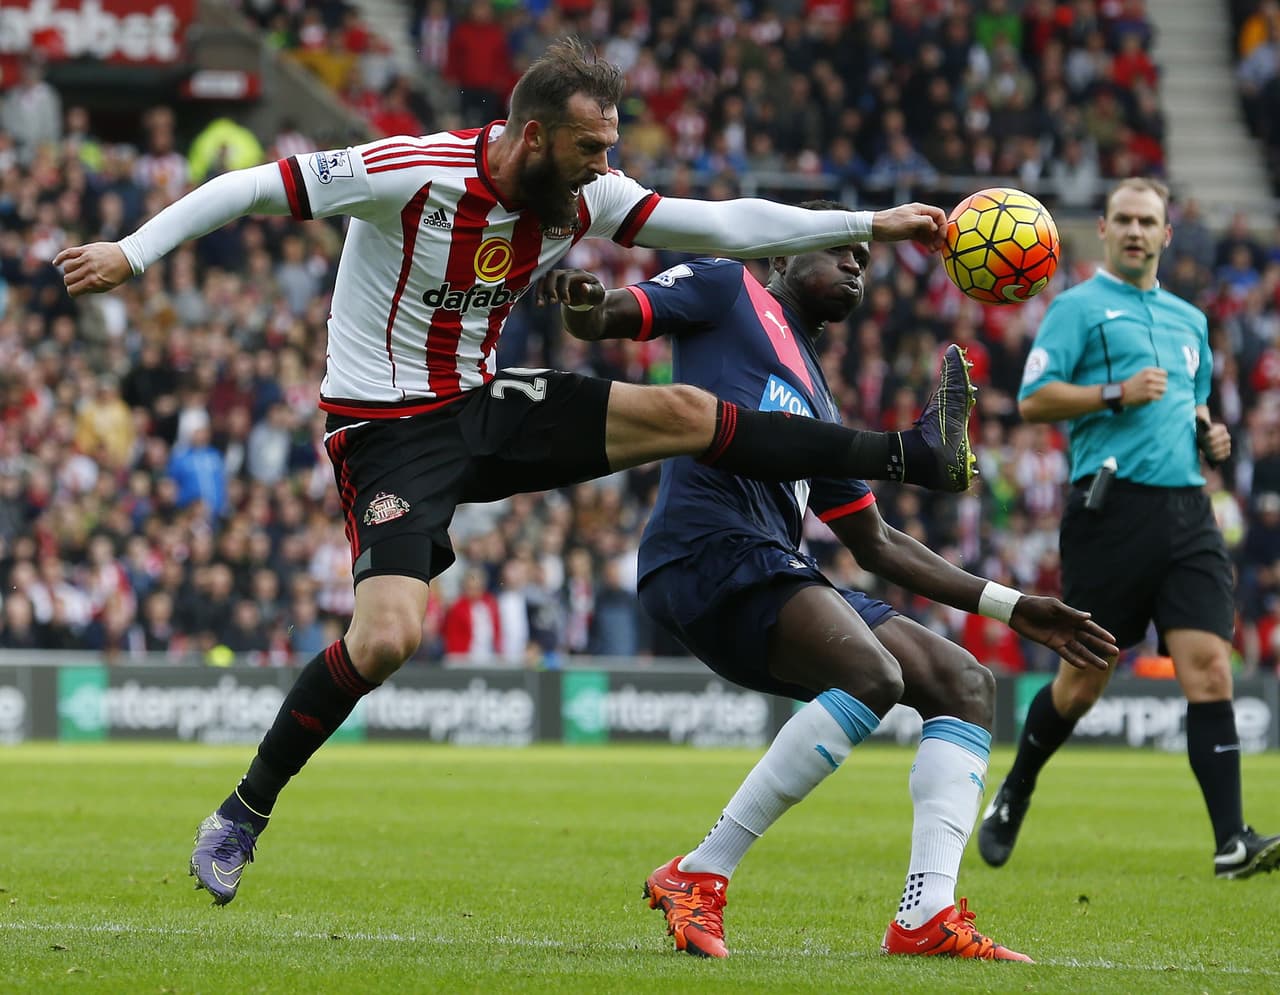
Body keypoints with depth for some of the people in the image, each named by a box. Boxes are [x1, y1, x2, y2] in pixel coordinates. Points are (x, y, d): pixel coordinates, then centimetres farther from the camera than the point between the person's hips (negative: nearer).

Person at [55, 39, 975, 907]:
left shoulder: (580, 198, -5)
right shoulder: (413, 174, -23)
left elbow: (720, 225, -2)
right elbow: (255, 188, -18)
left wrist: (870, 226, -8)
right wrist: (132, 253, -22)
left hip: (484, 407, 6)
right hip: (389, 431, -6)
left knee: (683, 413, -4)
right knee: (387, 638, -22)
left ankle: (915, 456, 3)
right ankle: (242, 815, -7)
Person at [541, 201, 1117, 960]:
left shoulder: (820, 407, 32)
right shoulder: (731, 290, 13)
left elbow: (878, 543, 33)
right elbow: (602, 319, 4)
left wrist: (1009, 606, 28)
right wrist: (580, 300, -23)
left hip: (778, 575, 9)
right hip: (709, 545, -9)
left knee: (966, 684, 3)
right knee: (873, 674, -28)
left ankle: (927, 916, -11)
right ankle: (699, 878, -22)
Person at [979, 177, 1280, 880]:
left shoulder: (1188, 319, 21)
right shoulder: (1079, 307, 2)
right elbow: (1033, 400, -7)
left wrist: (1208, 433, 13)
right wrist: (1117, 394, -16)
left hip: (1187, 507, 5)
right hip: (1113, 508, -5)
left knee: (1209, 669, -10)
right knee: (1082, 682, 2)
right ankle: (1013, 796, 27)